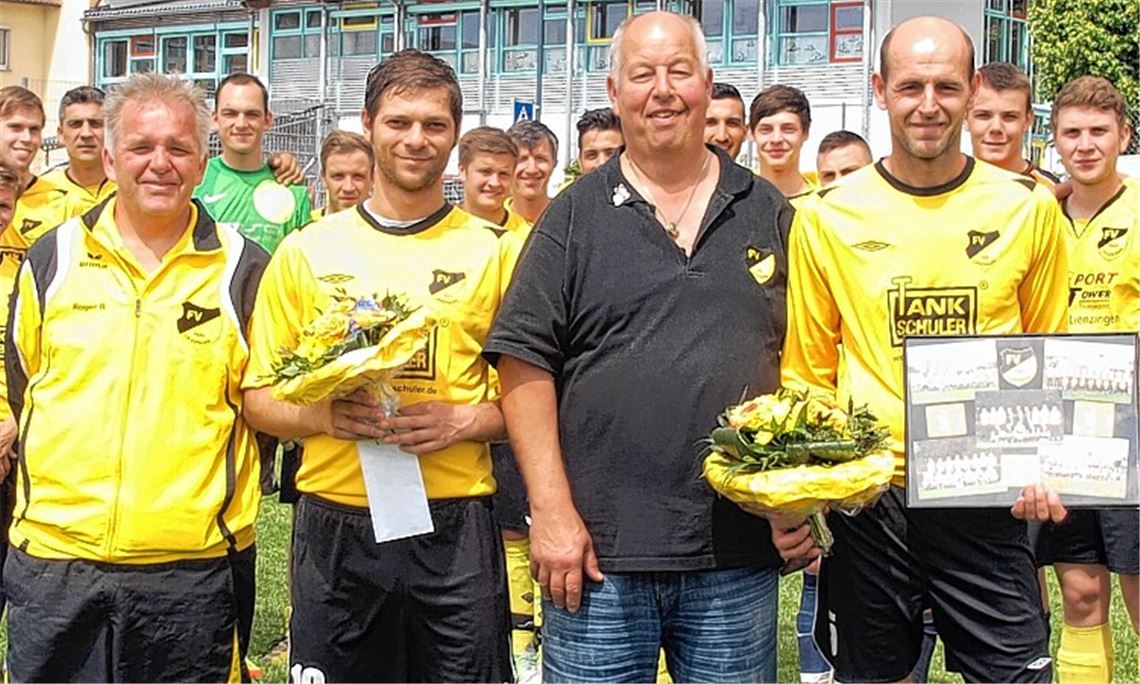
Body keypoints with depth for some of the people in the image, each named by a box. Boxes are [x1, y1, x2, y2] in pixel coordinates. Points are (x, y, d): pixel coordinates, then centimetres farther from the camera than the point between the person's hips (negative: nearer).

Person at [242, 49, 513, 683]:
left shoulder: (494, 251, 5)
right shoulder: (307, 250, 6)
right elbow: (259, 398, 8)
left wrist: (461, 421, -12)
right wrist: (323, 415, -12)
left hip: (455, 526, 0)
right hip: (335, 527, 1)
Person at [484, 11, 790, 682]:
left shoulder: (768, 213, 9)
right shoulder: (575, 217, 3)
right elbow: (526, 364, -2)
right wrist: (552, 512, -9)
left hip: (740, 556, 2)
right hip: (599, 551, -1)